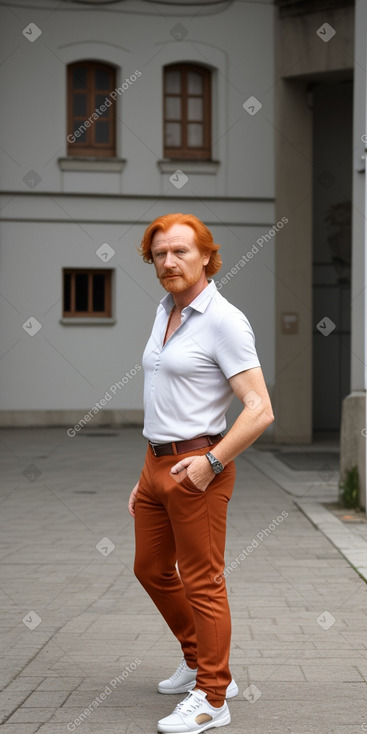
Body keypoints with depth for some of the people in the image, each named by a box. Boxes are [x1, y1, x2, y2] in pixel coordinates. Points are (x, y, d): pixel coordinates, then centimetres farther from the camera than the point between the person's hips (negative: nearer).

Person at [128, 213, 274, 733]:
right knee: (152, 570, 19)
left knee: (202, 583, 0)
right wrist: (147, 478, 18)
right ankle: (199, 661, 37)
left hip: (196, 468, -9)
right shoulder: (165, 313, 11)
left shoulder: (224, 320, -15)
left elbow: (260, 411, -19)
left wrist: (211, 462, -21)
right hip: (156, 463, 9)